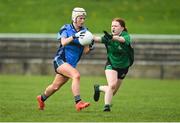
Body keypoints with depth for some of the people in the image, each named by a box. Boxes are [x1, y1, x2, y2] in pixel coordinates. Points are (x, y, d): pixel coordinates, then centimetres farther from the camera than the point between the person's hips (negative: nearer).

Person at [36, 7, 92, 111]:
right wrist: (74, 36, -38)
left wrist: (89, 46, -22)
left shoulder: (84, 31, 4)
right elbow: (63, 42, -24)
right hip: (61, 60, -6)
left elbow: (85, 51, 0)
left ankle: (42, 98, 42)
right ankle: (78, 102, -34)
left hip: (72, 64, 6)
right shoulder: (66, 29, -7)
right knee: (76, 75, -30)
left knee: (56, 86, 15)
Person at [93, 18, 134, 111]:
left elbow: (122, 39, -43)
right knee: (112, 85, -26)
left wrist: (112, 37, -64)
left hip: (123, 67, 1)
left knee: (113, 91, 11)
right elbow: (99, 39, -26)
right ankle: (107, 106, -17)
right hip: (111, 64, -1)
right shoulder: (108, 37, -9)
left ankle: (98, 88, 40)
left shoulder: (126, 36, -19)